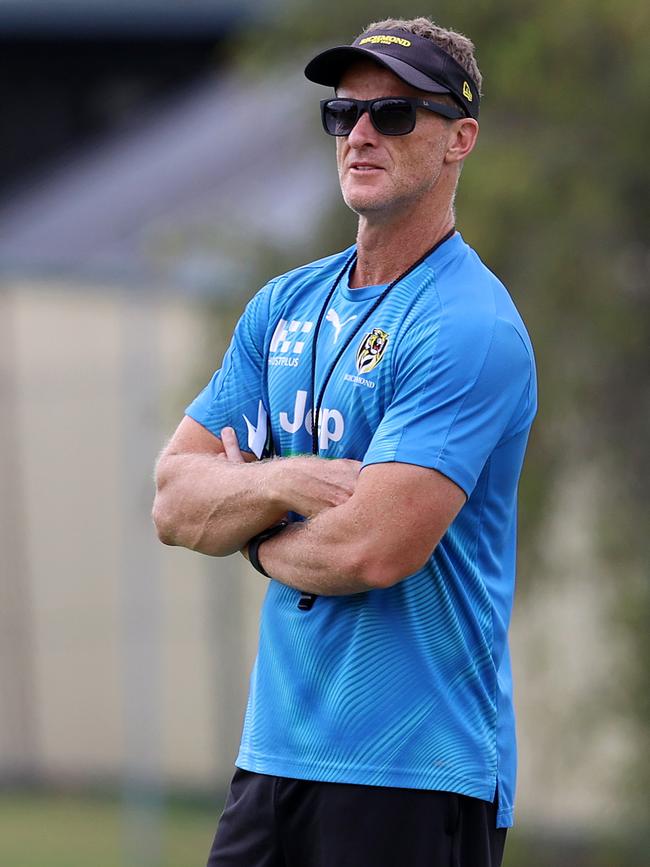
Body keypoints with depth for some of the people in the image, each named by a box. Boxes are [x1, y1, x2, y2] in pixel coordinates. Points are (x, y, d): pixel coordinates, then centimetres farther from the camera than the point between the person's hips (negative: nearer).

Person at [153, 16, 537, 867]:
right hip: (274, 755, 7)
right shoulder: (284, 306, 12)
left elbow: (372, 550, -22)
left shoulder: (471, 329, -13)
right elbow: (175, 501, 7)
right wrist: (279, 483, -14)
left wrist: (249, 528, -2)